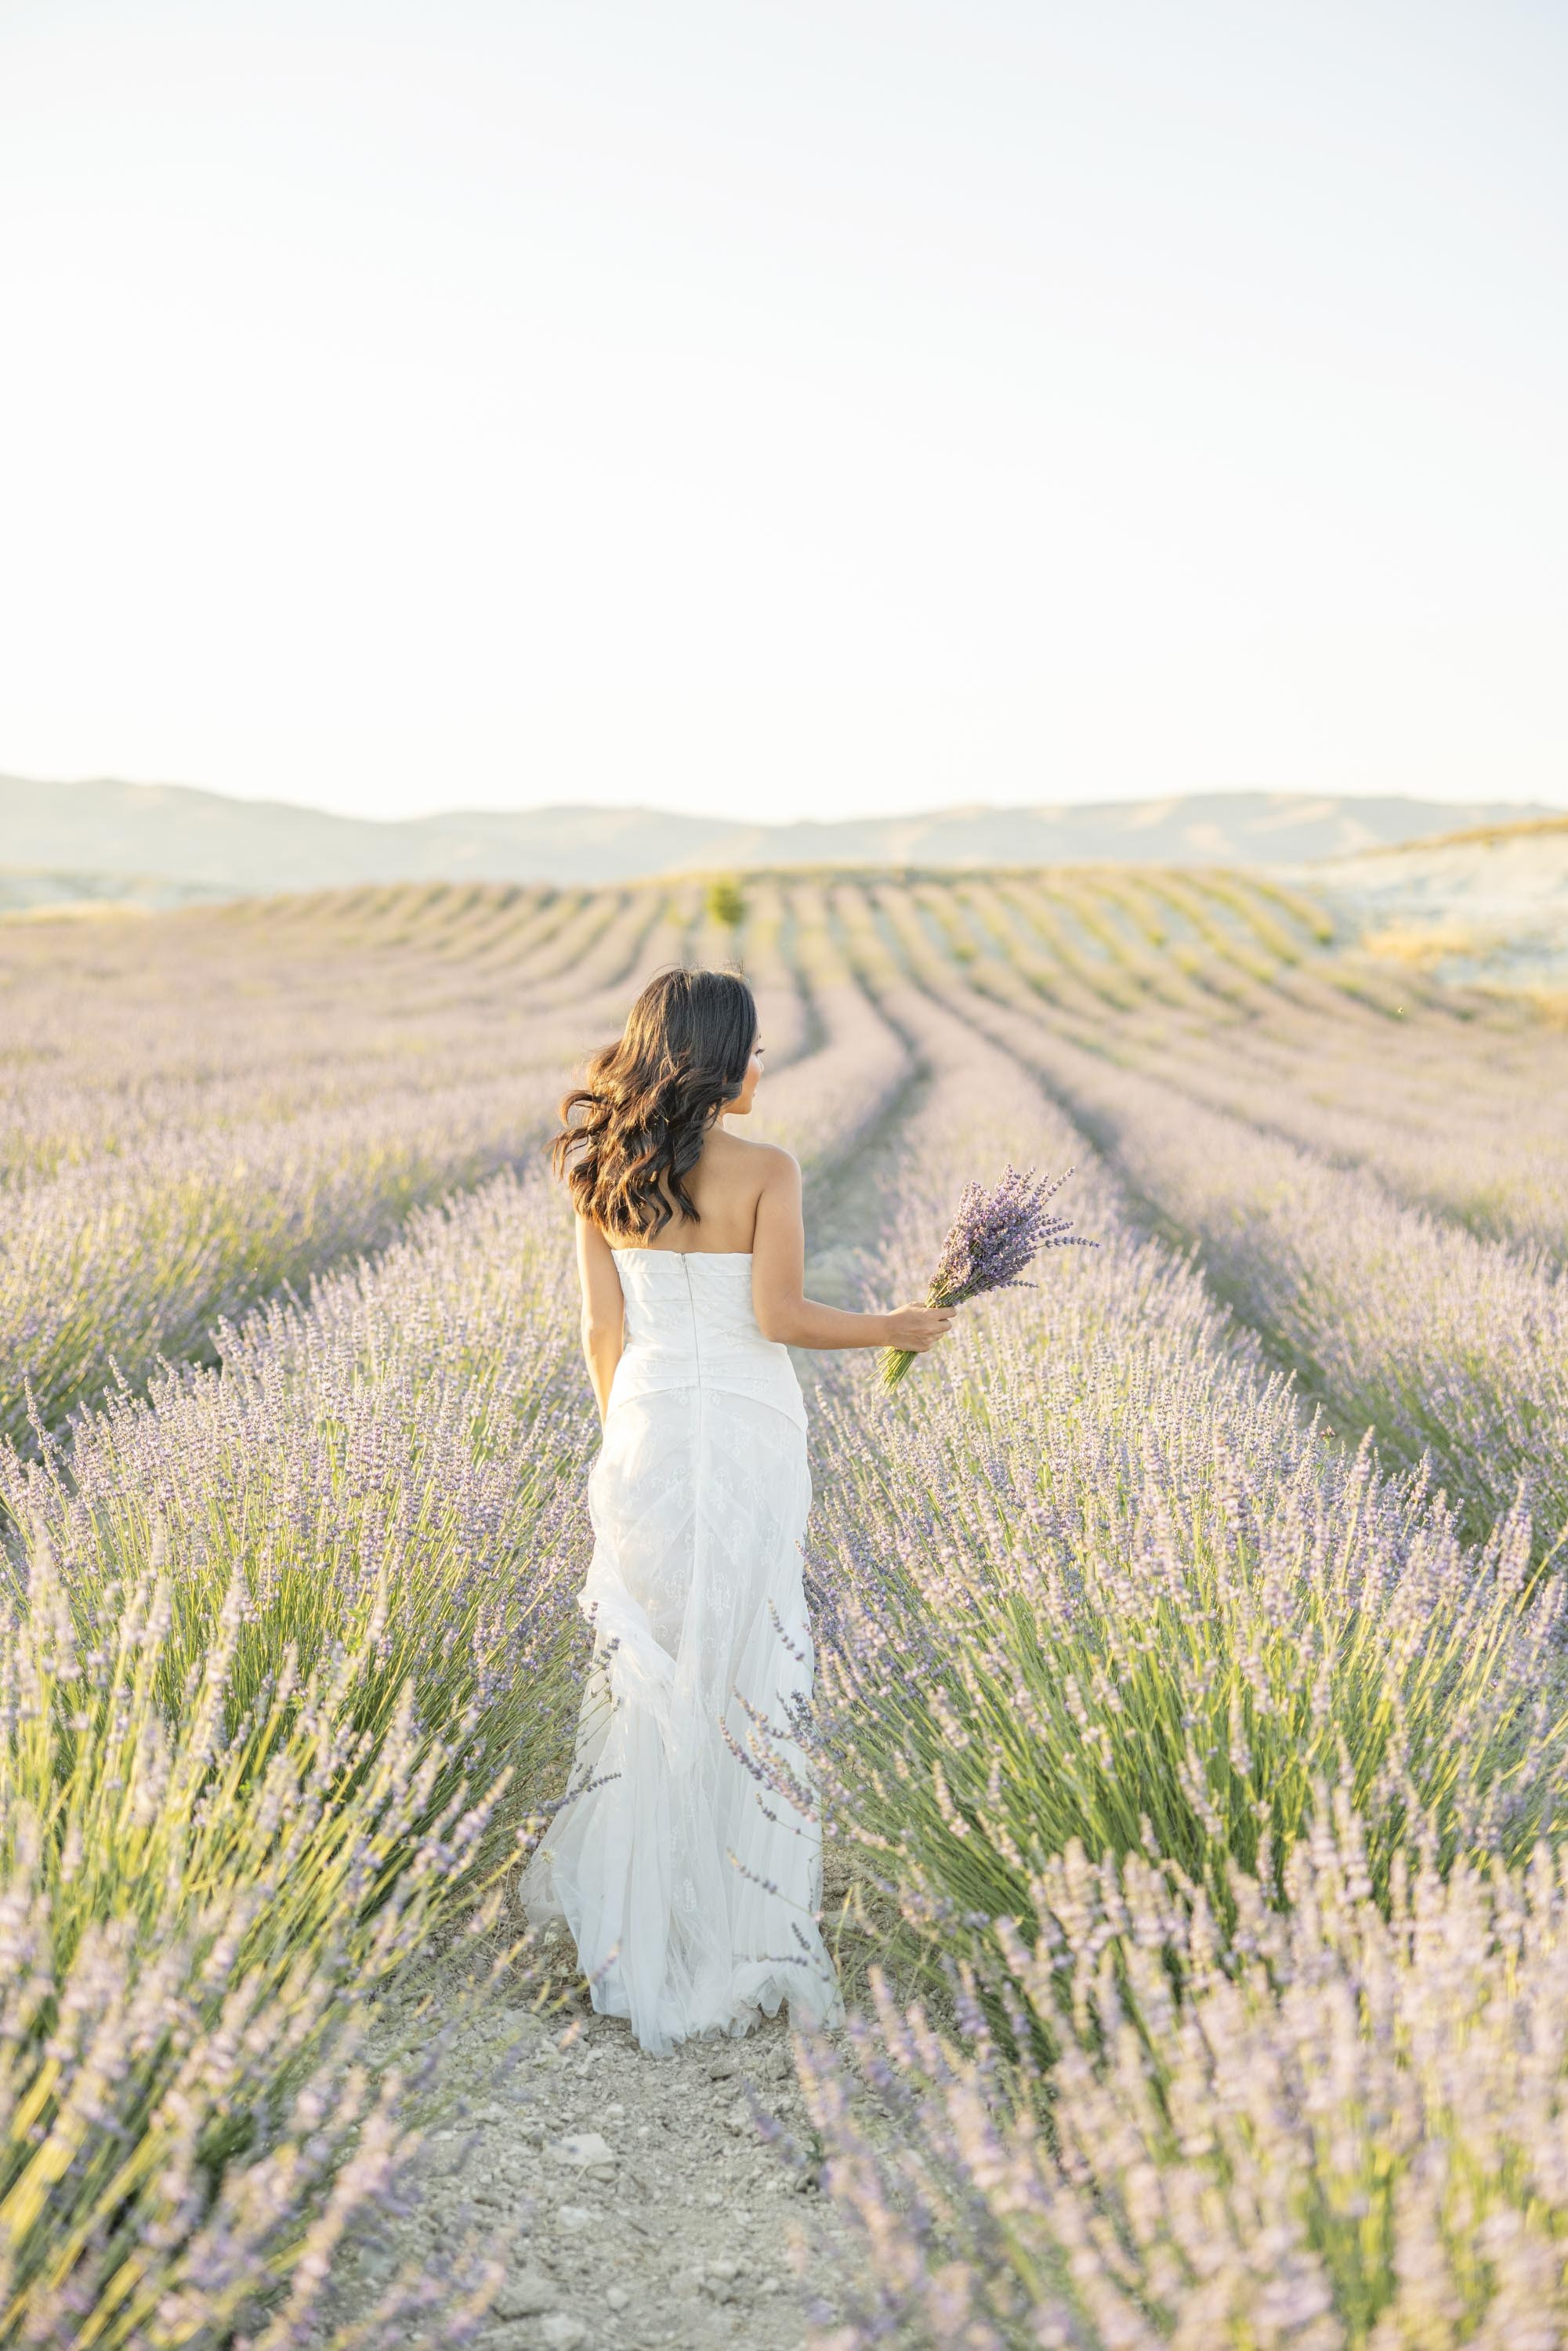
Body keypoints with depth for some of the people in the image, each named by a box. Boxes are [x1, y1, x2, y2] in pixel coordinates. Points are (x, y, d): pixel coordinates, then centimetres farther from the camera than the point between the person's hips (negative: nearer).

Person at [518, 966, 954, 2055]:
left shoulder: (603, 1176, 3)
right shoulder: (766, 1169, -10)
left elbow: (604, 1330, 5)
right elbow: (780, 1315, -13)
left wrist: (628, 1436, 15)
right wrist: (894, 1329, 1)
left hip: (647, 1425, 4)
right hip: (746, 1434, -4)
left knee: (652, 1657, 14)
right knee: (744, 1665, 5)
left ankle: (632, 1896, 22)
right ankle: (736, 1921, 14)